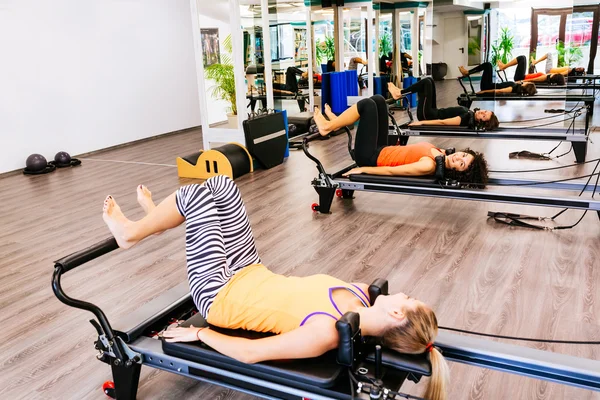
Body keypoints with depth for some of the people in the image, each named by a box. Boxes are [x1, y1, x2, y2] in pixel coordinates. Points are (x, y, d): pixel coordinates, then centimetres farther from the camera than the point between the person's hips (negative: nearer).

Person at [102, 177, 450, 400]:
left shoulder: (325, 334, -36)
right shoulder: (361, 296, -13)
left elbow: (250, 353, -30)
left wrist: (199, 333, -18)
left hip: (219, 296, -7)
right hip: (252, 274, 7)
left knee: (198, 193, -4)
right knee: (220, 185, 5)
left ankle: (132, 233, 24)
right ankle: (156, 218, 34)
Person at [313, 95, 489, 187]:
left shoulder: (429, 166, -29)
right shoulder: (439, 155, -4)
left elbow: (391, 171, -27)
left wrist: (362, 169, -24)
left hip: (371, 157, -8)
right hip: (382, 150, 8)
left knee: (368, 104, -12)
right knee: (377, 100, 8)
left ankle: (327, 127, 8)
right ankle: (336, 122, 23)